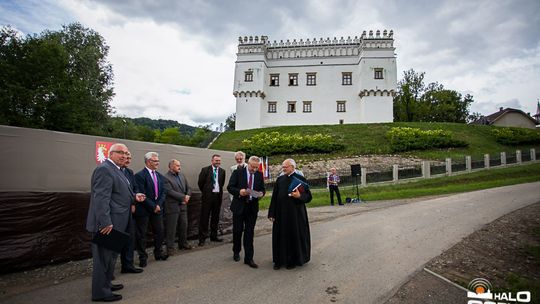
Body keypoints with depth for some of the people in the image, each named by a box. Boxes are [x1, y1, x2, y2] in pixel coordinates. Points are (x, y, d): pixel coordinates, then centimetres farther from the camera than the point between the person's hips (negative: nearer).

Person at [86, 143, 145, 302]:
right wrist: (105, 222, -27)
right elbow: (101, 198, -24)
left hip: (115, 223, 11)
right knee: (103, 256, 1)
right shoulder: (104, 169, -17)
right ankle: (100, 292, 13)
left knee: (111, 255, 21)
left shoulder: (115, 170, 15)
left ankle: (106, 284, 35)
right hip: (107, 223, -11)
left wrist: (133, 196, 6)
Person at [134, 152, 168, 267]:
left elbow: (163, 193, 8)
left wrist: (159, 205, -8)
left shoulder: (160, 176, 9)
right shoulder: (140, 175, -12)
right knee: (141, 234, 5)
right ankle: (143, 257, 18)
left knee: (159, 232, 12)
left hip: (157, 209, 6)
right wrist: (153, 206, -14)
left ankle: (158, 253, 28)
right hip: (144, 210, -6)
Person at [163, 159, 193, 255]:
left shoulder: (182, 175, 10)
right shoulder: (166, 178, -12)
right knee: (171, 228, 2)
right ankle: (170, 247, 14)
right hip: (172, 207, -7)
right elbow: (170, 192, -20)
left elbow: (188, 188, 12)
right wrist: (183, 197, -17)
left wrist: (187, 196, -8)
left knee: (184, 226, 15)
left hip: (183, 205, 7)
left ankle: (183, 243, 31)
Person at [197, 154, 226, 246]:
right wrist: (205, 192, 8)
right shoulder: (205, 170, -3)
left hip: (218, 196, 4)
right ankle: (202, 238, 8)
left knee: (215, 218, 11)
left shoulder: (222, 171, 7)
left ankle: (213, 236, 23)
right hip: (207, 196, -4)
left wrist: (219, 192, 13)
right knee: (204, 217, 1)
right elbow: (200, 183, 1)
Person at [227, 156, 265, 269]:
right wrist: (239, 191, -25)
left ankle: (248, 258, 11)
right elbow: (230, 187, -7)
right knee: (237, 231, 10)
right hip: (239, 206, -2)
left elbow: (262, 189, 9)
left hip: (252, 207, 2)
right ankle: (236, 252, 34)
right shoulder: (237, 173, -5)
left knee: (249, 233, 4)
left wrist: (260, 193, -14)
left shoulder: (259, 175, 4)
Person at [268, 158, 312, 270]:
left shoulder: (300, 179, -5)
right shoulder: (280, 179, 6)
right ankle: (279, 260, 22)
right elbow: (274, 197, 6)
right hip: (281, 213, 4)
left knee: (294, 236, 6)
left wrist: (299, 196, -24)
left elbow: (308, 196, -4)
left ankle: (293, 260, 23)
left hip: (295, 214, -3)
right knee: (280, 236, 8)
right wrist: (272, 213, 3)